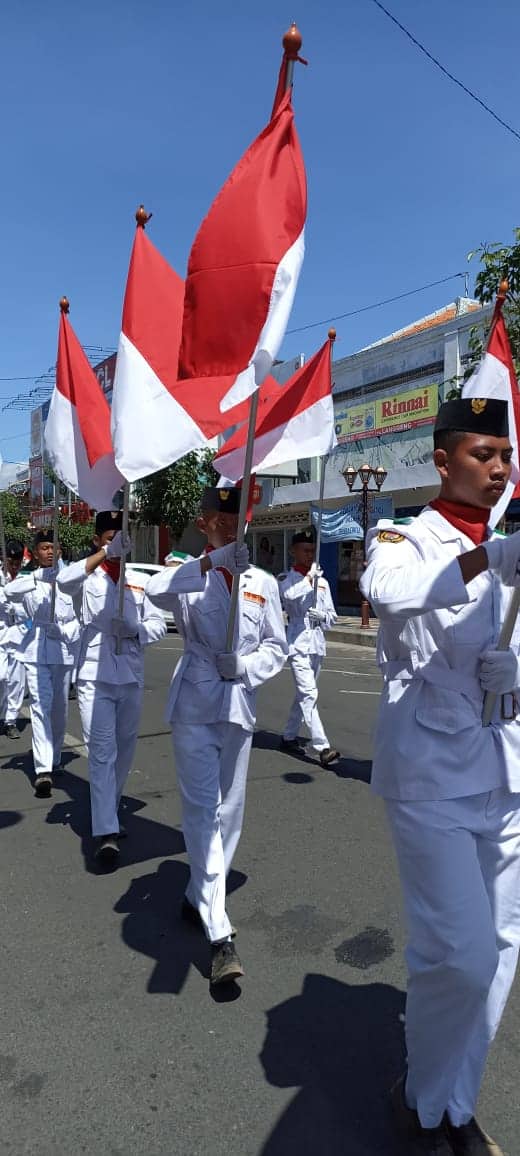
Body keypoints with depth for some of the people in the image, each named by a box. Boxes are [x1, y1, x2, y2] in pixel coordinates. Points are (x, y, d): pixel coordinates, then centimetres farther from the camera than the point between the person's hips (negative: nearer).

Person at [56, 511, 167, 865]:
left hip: (131, 676, 4)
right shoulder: (87, 578, -1)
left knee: (124, 750, 14)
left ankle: (110, 812, 36)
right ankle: (107, 833, -8)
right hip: (96, 675, -4)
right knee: (102, 752, -8)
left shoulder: (139, 581, 9)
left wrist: (136, 630, -13)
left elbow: (159, 624, 9)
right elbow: (65, 580, -25)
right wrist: (106, 553, -37)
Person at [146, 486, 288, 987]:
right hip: (194, 704, -3)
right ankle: (220, 935, -2)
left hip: (239, 705, 4)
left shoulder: (263, 582, 7)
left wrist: (246, 667, -10)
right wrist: (211, 562, -34)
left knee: (229, 811, 11)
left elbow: (276, 647, 9)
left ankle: (198, 896, 34)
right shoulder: (189, 576, -1)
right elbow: (155, 590, -25)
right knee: (202, 810, -7)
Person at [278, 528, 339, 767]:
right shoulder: (289, 579, -1)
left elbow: (332, 615, 15)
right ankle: (322, 747, -17)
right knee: (309, 695, -14)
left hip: (317, 644, 7)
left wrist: (323, 616, -7)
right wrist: (309, 576, -18)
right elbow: (289, 595, -26)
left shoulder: (322, 581, 14)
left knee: (303, 694, 15)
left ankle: (289, 736, 30)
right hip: (298, 643, -6)